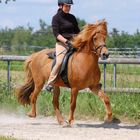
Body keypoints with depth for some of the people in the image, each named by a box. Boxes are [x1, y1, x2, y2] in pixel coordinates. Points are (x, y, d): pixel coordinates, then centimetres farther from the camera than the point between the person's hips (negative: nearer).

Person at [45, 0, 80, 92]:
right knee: (59, 62, -28)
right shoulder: (56, 18, -2)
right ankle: (50, 84, -19)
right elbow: (56, 34, -11)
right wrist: (66, 41, -22)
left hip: (73, 42, 6)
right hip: (61, 43, -6)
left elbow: (77, 31, 21)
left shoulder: (72, 17, 15)